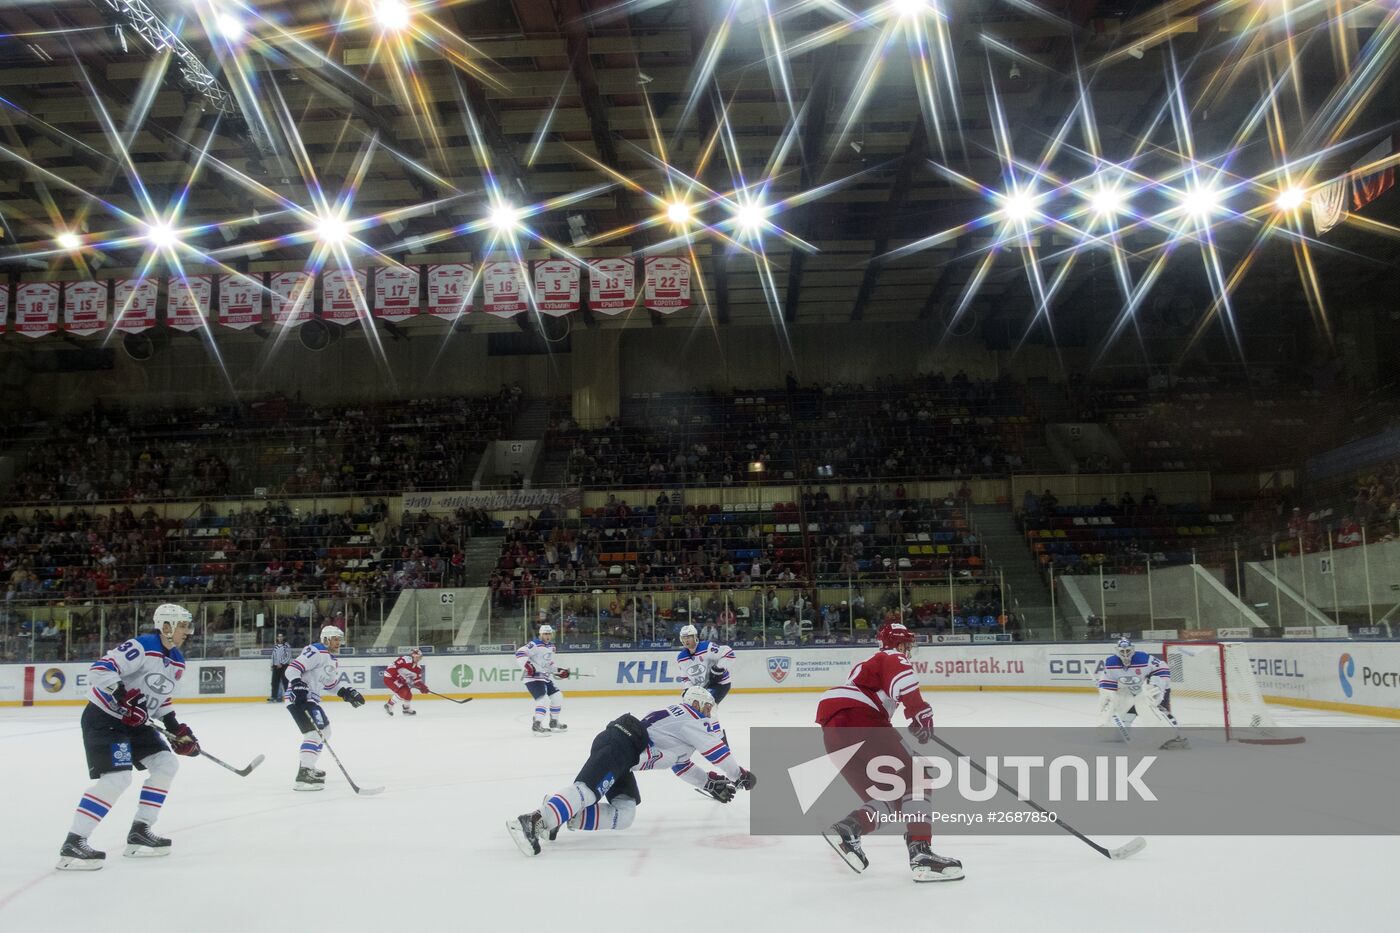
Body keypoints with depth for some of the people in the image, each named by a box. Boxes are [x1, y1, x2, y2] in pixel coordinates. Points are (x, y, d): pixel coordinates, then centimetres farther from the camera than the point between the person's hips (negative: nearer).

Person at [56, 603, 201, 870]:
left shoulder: (177, 662, 7)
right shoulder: (140, 647, -21)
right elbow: (99, 670, -29)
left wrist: (177, 729, 8)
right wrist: (125, 698, -34)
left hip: (134, 722, 10)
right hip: (103, 718, -10)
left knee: (166, 765, 5)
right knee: (117, 778, -20)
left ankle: (139, 833, 13)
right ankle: (72, 845, -13)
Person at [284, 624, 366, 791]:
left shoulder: (333, 660, 18)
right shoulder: (316, 652, -13)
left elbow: (331, 684, 26)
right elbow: (292, 669, -21)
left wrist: (347, 692, 12)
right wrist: (298, 685, -35)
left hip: (311, 699, 11)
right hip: (298, 697, -11)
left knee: (324, 730, 23)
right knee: (315, 732, -23)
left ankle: (308, 767, 35)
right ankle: (303, 776, -30)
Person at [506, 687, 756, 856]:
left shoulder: (680, 722, 32)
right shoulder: (692, 717, 5)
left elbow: (681, 766, 36)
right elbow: (716, 750, 4)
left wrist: (711, 783, 32)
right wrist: (739, 775, 18)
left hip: (622, 757, 10)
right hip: (619, 743, -10)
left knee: (624, 814, -1)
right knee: (587, 789, -29)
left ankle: (561, 814, -8)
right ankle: (534, 821, -46)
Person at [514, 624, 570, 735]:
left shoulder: (551, 647, 14)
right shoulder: (534, 644, -15)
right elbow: (519, 653, -27)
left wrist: (559, 671, 15)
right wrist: (527, 665, -36)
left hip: (546, 678, 9)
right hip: (533, 678, -9)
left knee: (558, 697, 11)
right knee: (544, 700, -21)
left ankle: (554, 723, 26)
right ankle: (536, 725, -15)